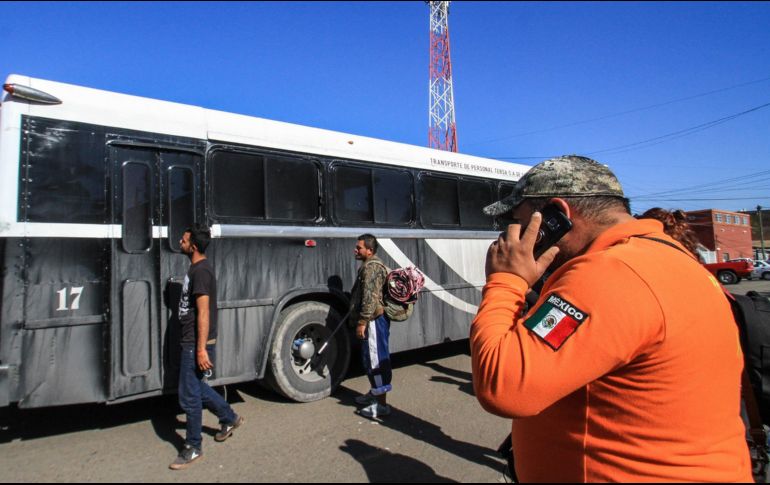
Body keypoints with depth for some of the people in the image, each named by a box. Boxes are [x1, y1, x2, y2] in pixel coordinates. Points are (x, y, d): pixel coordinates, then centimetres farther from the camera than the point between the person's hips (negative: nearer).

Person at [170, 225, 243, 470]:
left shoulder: (201, 271, -19)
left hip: (196, 344, -10)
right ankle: (230, 418, 36)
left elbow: (204, 312, -23)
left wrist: (201, 349, -24)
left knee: (189, 396, 1)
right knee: (197, 387, 22)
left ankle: (193, 448, 17)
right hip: (191, 342, 10)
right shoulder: (196, 268, 12)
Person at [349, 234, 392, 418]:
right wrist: (360, 319, 29)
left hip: (374, 320, -11)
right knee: (370, 358, 20)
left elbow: (370, 298, -24)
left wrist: (362, 322, -23)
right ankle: (374, 393, 34)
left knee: (376, 359, -6)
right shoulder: (372, 265, 19)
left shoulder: (371, 267, -16)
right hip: (375, 320, 11)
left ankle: (381, 404, 1)